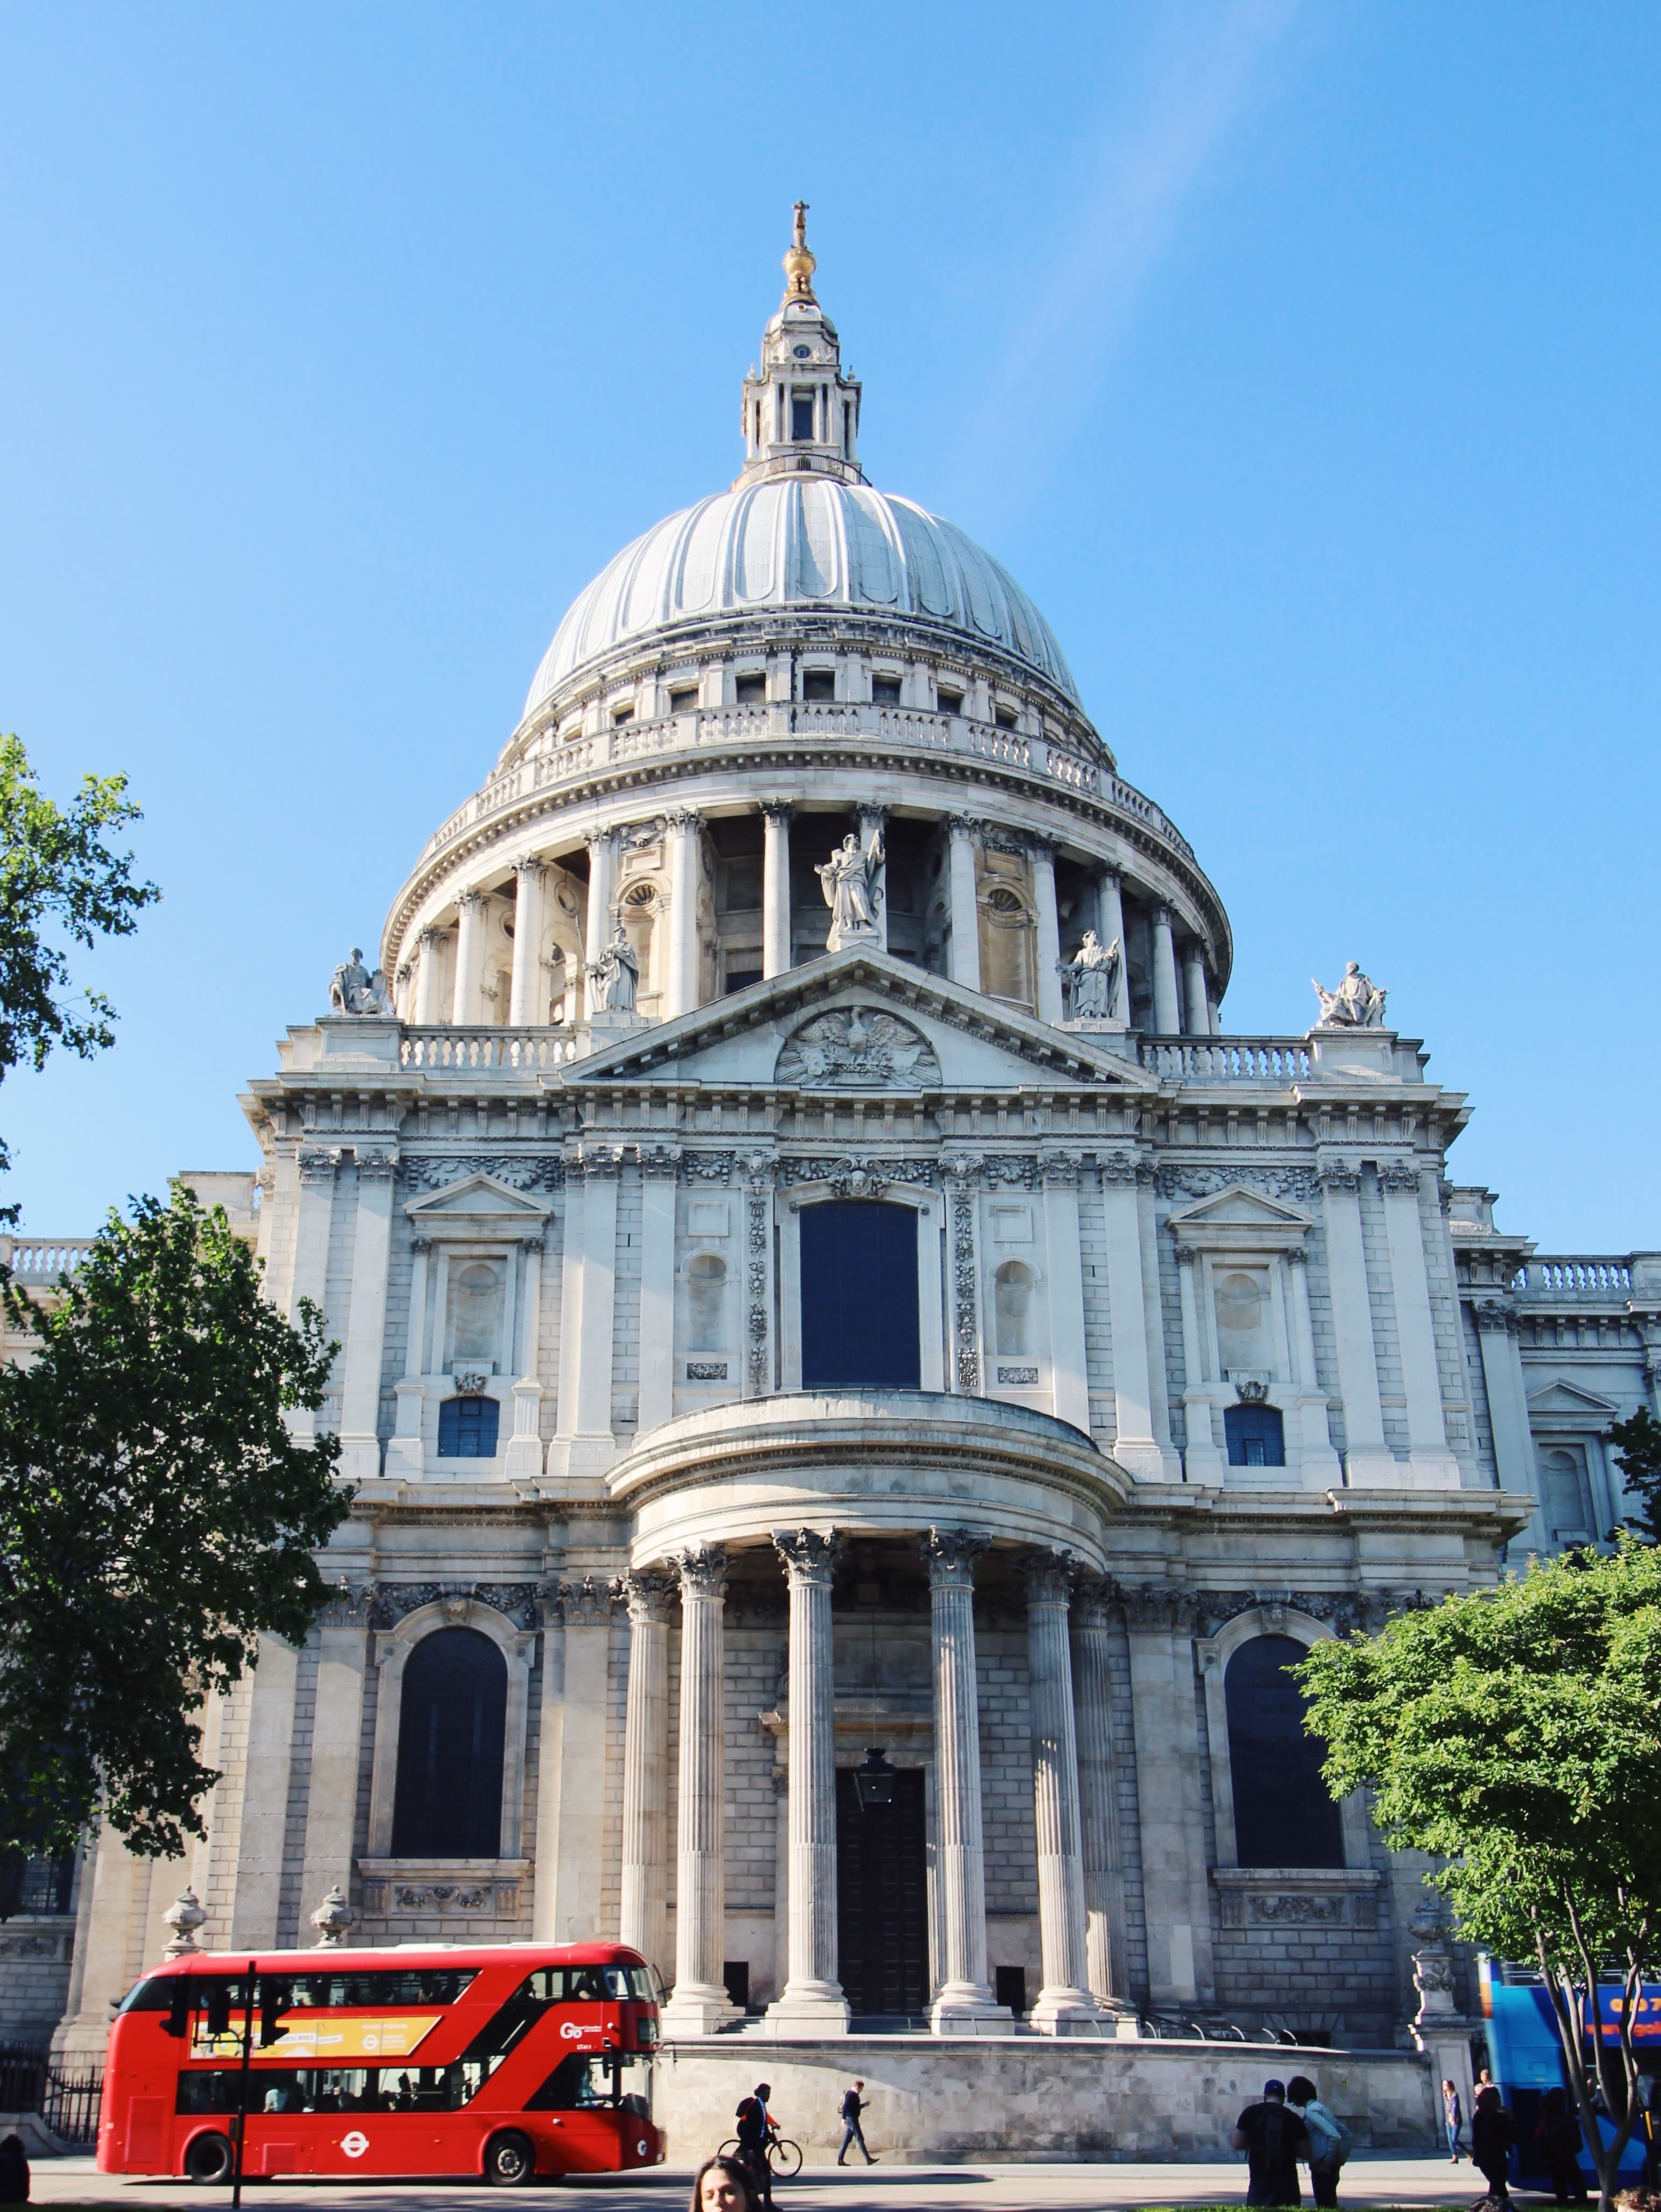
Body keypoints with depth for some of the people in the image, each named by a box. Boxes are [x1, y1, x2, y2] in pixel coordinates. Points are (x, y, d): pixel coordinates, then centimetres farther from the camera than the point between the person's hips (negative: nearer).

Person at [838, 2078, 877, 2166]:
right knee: (860, 2139, -7)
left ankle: (840, 2159, 9)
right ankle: (868, 2159, -5)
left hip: (852, 2119, 10)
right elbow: (845, 2106, -23)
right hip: (852, 2119, -10)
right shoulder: (851, 2094, -14)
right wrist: (844, 2118, -28)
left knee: (847, 2139, 9)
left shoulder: (854, 2095, 17)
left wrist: (864, 2104, 21)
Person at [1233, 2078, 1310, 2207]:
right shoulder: (1294, 2119, 2)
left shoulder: (1251, 2113, 0)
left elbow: (1237, 2144, -1)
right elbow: (1306, 2153, 2)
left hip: (1260, 2180, -1)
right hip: (1287, 2183, 1)